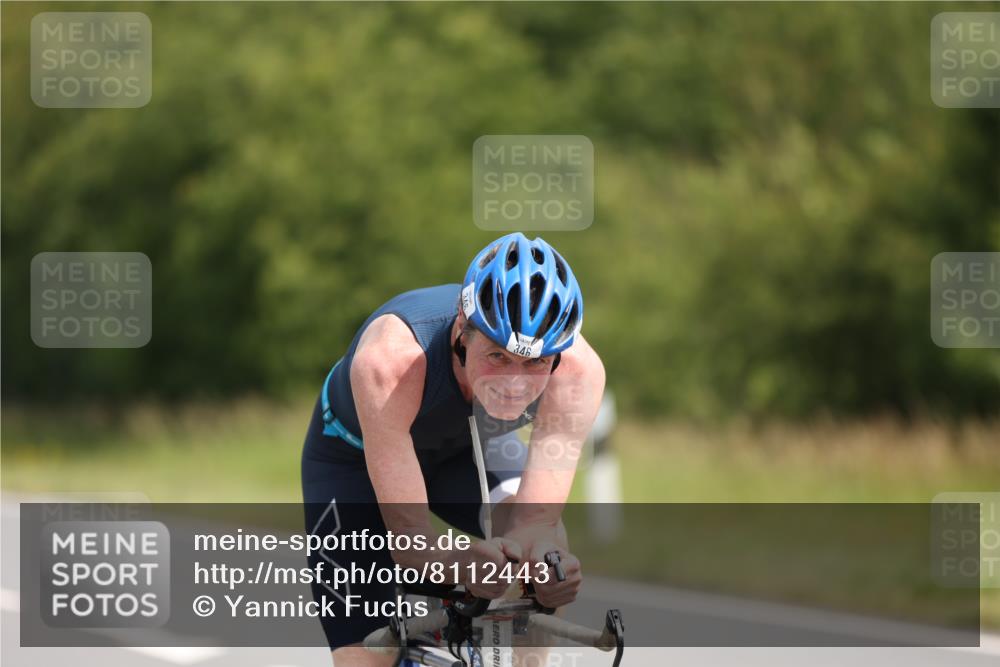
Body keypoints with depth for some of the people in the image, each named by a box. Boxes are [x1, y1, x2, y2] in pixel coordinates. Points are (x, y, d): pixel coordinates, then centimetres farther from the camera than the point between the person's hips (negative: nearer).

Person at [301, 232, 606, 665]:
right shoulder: (391, 359, -43)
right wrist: (456, 563, -65)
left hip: (468, 448, 2)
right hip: (355, 459, -2)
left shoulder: (578, 368, -34)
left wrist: (545, 556, -61)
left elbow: (538, 518, -38)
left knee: (544, 545, -29)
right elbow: (409, 543, -43)